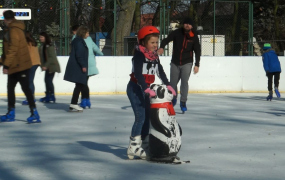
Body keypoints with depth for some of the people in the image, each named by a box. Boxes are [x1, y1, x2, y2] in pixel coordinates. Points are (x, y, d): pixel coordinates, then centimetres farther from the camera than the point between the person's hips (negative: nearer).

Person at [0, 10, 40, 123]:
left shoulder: (14, 30, -16)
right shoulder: (13, 29, 15)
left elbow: (13, 49, -22)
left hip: (20, 65, -10)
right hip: (15, 66, 10)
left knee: (25, 88, -10)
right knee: (10, 88, 14)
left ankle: (35, 114, -10)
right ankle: (11, 113, 21)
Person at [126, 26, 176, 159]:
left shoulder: (154, 56, 10)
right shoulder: (139, 55, -14)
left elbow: (160, 72, 13)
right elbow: (138, 74, -24)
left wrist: (168, 85, 1)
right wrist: (146, 89, -33)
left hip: (146, 89, 8)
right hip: (135, 88, -8)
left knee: (147, 115, 8)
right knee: (140, 117, -15)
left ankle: (145, 140, 18)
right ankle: (133, 147, -13)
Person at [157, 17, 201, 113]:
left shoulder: (194, 37, -4)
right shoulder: (176, 33, -6)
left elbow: (197, 51, 0)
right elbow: (166, 40, -13)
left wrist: (197, 65, -5)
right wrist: (161, 47, -35)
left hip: (187, 63, -1)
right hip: (175, 63, 1)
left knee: (184, 82, -14)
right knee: (173, 82, 8)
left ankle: (183, 102, -8)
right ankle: (173, 99, 34)